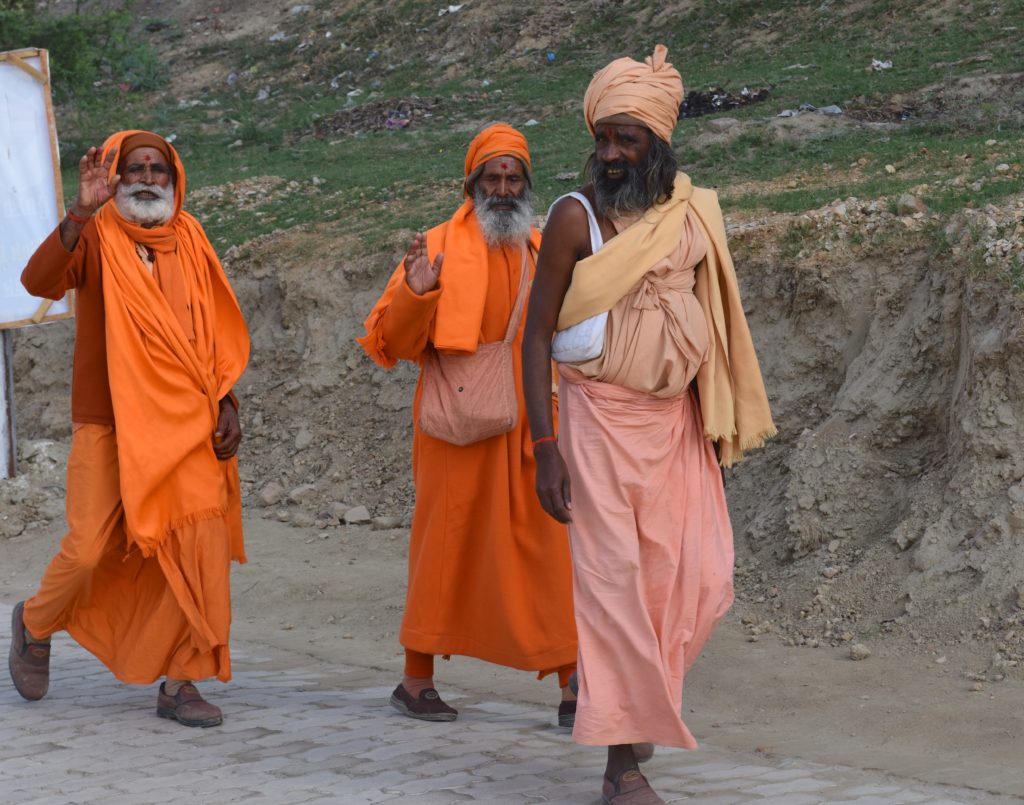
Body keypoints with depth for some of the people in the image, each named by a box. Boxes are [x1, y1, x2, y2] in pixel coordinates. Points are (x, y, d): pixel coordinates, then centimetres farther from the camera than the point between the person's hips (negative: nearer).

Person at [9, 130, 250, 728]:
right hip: (109, 426, -3)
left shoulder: (189, 240, 9)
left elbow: (221, 330, 14)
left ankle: (180, 683, 4)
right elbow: (39, 281, -23)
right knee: (91, 550, -6)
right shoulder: (96, 238, -3)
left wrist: (228, 401, 3)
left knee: (199, 550, -6)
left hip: (186, 429, 3)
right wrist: (82, 212, -33)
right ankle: (36, 623, 26)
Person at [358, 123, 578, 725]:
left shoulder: (547, 255, 14)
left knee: (551, 546, -1)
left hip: (532, 428, 3)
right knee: (446, 545, 3)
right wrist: (415, 293, -20)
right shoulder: (440, 248, 2)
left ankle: (573, 684, 5)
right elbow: (394, 343, -1)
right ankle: (417, 679, 15)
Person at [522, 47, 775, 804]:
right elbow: (538, 334, -7)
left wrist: (716, 430, 10)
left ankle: (636, 693, 26)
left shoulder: (693, 216, 6)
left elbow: (708, 329, 14)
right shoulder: (576, 216, -7)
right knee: (615, 580, -6)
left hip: (675, 422, 5)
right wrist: (545, 448, -13)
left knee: (700, 579, -1)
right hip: (600, 420, -4)